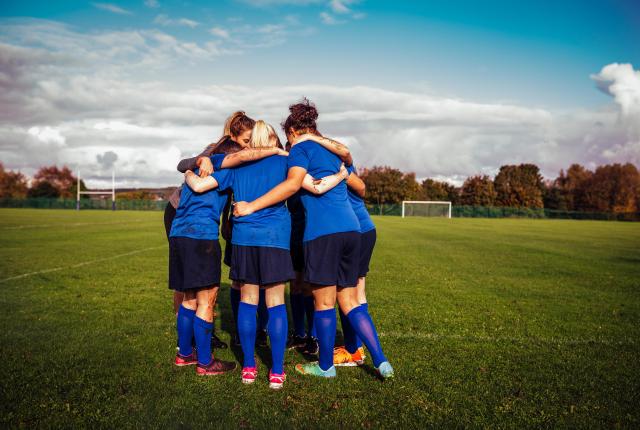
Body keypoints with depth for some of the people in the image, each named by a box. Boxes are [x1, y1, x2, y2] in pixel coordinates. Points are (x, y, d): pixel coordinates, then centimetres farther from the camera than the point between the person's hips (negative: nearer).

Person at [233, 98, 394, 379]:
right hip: (351, 227, 7)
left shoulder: (302, 147, 3)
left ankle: (325, 366, 19)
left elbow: (293, 184, -13)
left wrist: (252, 206, -11)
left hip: (323, 229, -7)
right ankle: (381, 361, 9)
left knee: (324, 302, 5)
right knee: (349, 301, 13)